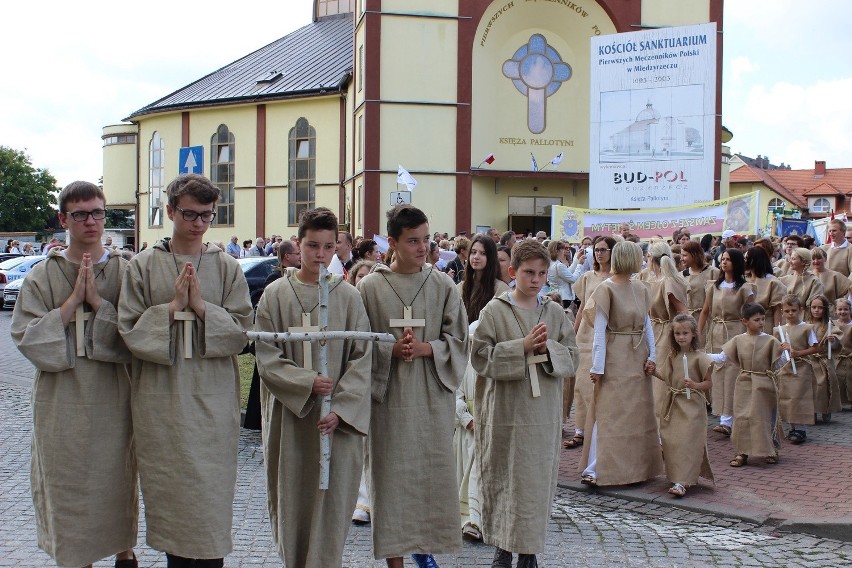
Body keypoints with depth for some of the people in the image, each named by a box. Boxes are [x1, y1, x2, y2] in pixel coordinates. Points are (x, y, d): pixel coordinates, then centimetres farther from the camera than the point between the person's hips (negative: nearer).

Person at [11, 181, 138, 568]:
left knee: (118, 479, 12)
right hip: (61, 401, 0)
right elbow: (26, 338, -7)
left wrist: (97, 302, -16)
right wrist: (72, 301, -14)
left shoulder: (125, 271, 0)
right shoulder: (43, 275, 1)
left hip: (112, 398, 0)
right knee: (68, 485, 5)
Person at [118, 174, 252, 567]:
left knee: (210, 491, 0)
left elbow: (241, 330, 0)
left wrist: (201, 306, -12)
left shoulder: (226, 267, 4)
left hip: (212, 398, 0)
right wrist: (172, 306, -13)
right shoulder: (143, 266, 3)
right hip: (160, 398, 1)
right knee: (168, 490, 7)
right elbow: (129, 328, -1)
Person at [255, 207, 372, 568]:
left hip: (338, 420, 0)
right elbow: (267, 359, -2)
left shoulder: (348, 297, 1)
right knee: (291, 498, 9)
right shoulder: (276, 294, 1)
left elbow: (362, 358, -1)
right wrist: (307, 383, -16)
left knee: (332, 502, 0)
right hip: (289, 417, 0)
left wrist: (341, 408, -12)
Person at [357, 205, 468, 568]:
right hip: (389, 398, -2)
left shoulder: (442, 285, 2)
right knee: (392, 476, 3)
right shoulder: (370, 287, -2)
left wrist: (425, 348, -12)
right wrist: (391, 350, -15)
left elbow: (458, 340, 3)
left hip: (433, 395, 2)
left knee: (432, 473, 7)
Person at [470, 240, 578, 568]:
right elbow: (480, 355, -9)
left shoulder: (555, 313, 6)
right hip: (505, 411, -3)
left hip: (544, 413, 3)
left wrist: (547, 348, -12)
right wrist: (522, 346, -17)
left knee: (538, 480, 6)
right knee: (503, 479, 4)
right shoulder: (495, 310, -3)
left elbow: (572, 357, 7)